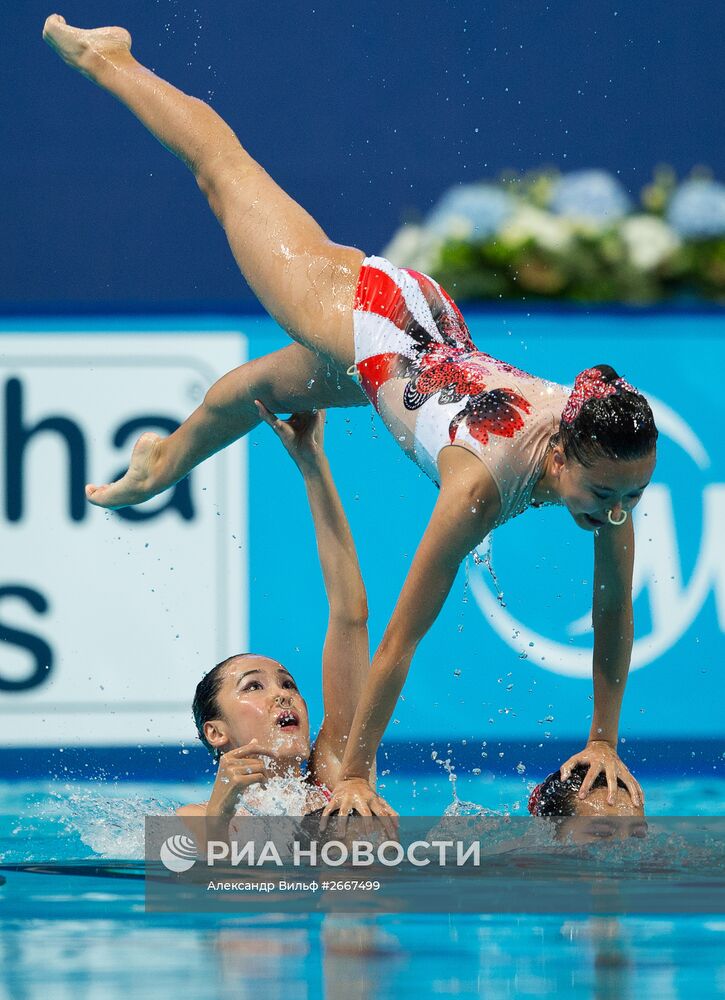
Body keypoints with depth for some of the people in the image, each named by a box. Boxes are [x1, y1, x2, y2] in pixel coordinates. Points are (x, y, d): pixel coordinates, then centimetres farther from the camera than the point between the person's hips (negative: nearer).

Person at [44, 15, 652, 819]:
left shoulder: (609, 463, -33)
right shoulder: (482, 480, -46)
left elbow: (615, 608, -18)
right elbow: (402, 637, -41)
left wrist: (604, 742, -13)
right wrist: (354, 777, -37)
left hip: (426, 323, 3)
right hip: (357, 313, -3)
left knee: (264, 390, 35)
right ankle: (104, 58, 46)